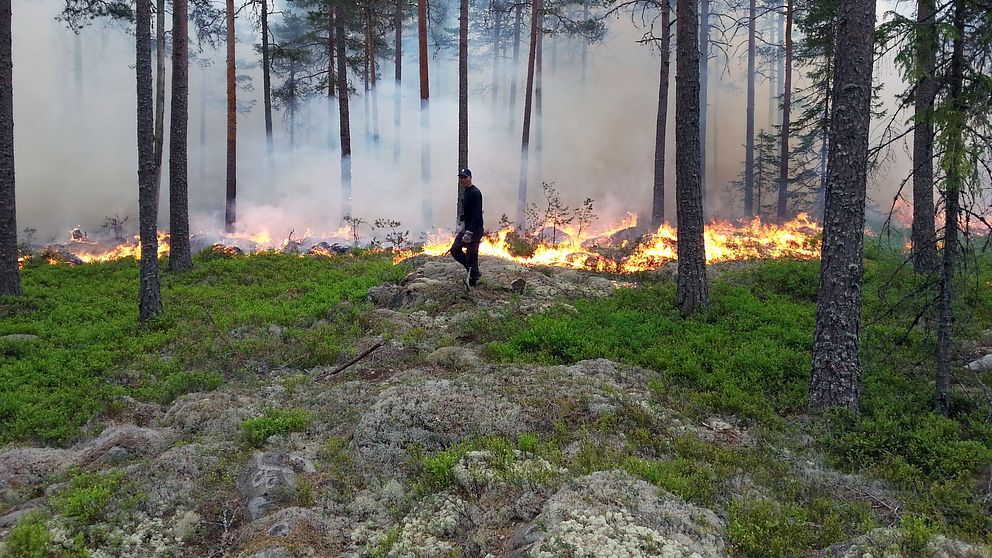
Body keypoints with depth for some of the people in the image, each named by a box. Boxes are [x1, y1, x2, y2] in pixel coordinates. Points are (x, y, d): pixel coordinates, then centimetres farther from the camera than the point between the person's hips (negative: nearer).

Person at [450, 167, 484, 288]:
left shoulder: (475, 193, -18)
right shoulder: (466, 192, 12)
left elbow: (476, 215, -24)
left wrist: (469, 233, -28)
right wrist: (462, 226, 21)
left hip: (474, 230, -10)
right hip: (466, 228, 10)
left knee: (471, 255, -3)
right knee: (455, 250, 11)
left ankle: (472, 280, 9)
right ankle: (472, 270, 22)